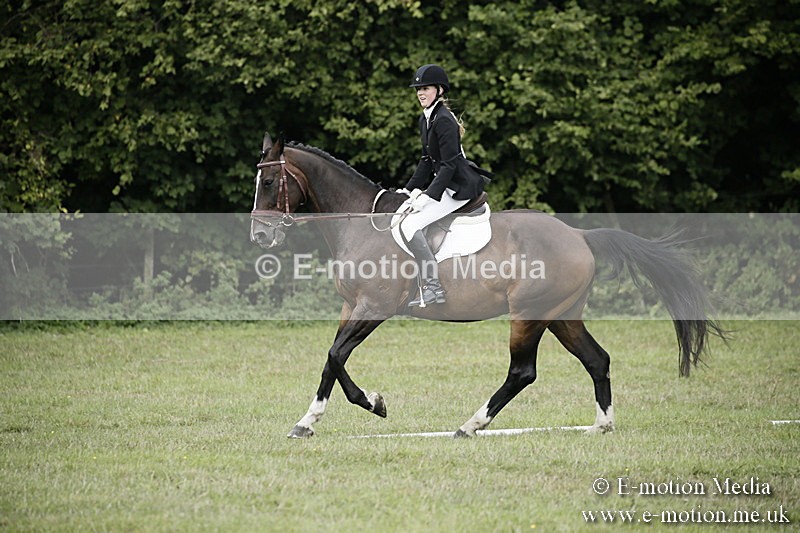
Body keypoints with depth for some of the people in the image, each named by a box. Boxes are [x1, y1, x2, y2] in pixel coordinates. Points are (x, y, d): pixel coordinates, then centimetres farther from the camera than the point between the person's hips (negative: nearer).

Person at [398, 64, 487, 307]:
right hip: (445, 184, 11)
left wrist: (429, 196, -23)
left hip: (459, 187, -11)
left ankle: (434, 286, -22)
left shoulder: (444, 121, -18)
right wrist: (408, 190, 13)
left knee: (410, 225, -20)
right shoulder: (425, 119, 13)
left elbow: (449, 165, -21)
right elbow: (427, 160, 19)